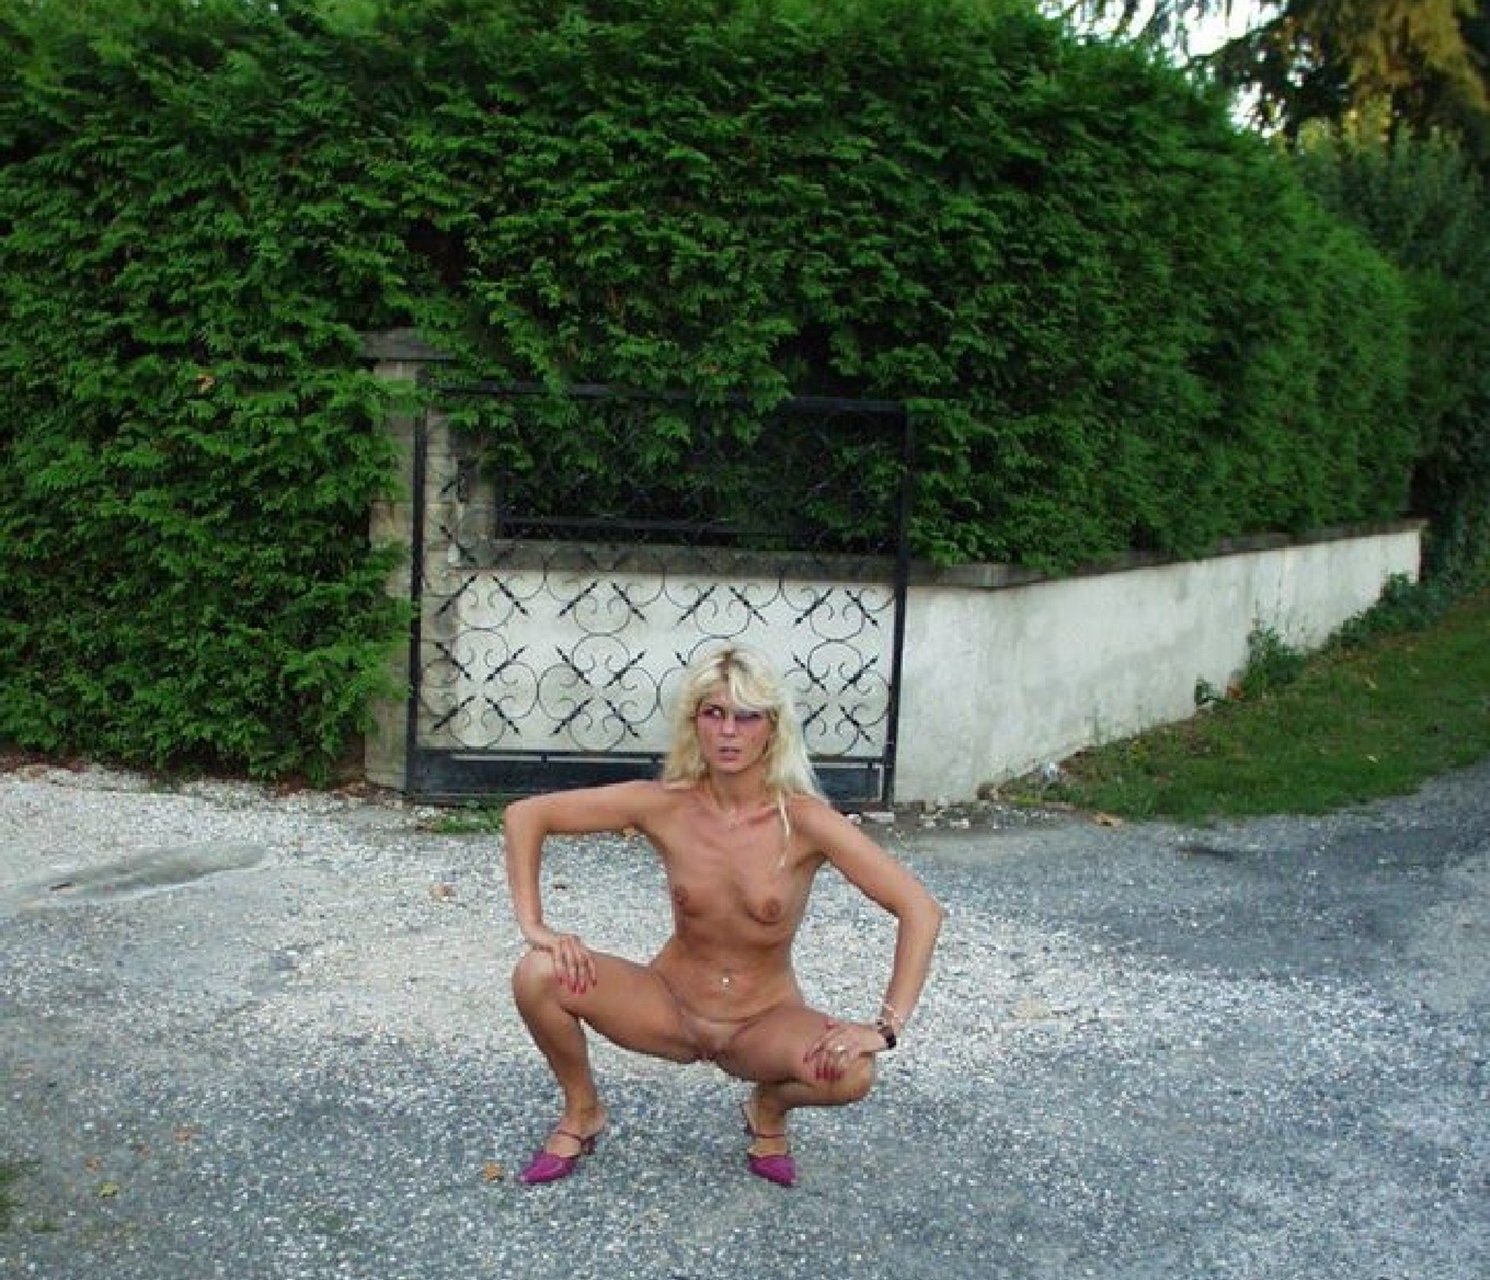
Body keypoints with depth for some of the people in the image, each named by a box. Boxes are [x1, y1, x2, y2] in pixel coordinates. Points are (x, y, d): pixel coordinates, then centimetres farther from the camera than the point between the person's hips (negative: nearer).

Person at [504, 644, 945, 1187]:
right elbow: (524, 815, -9)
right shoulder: (666, 806, -14)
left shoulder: (802, 820, -19)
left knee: (851, 1072, -33)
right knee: (538, 975, -23)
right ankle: (581, 1111, 7)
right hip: (670, 1007, 1)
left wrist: (887, 1027, -27)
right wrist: (534, 926, -20)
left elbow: (920, 909, -20)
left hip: (766, 1024, -1)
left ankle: (769, 1106, 5)